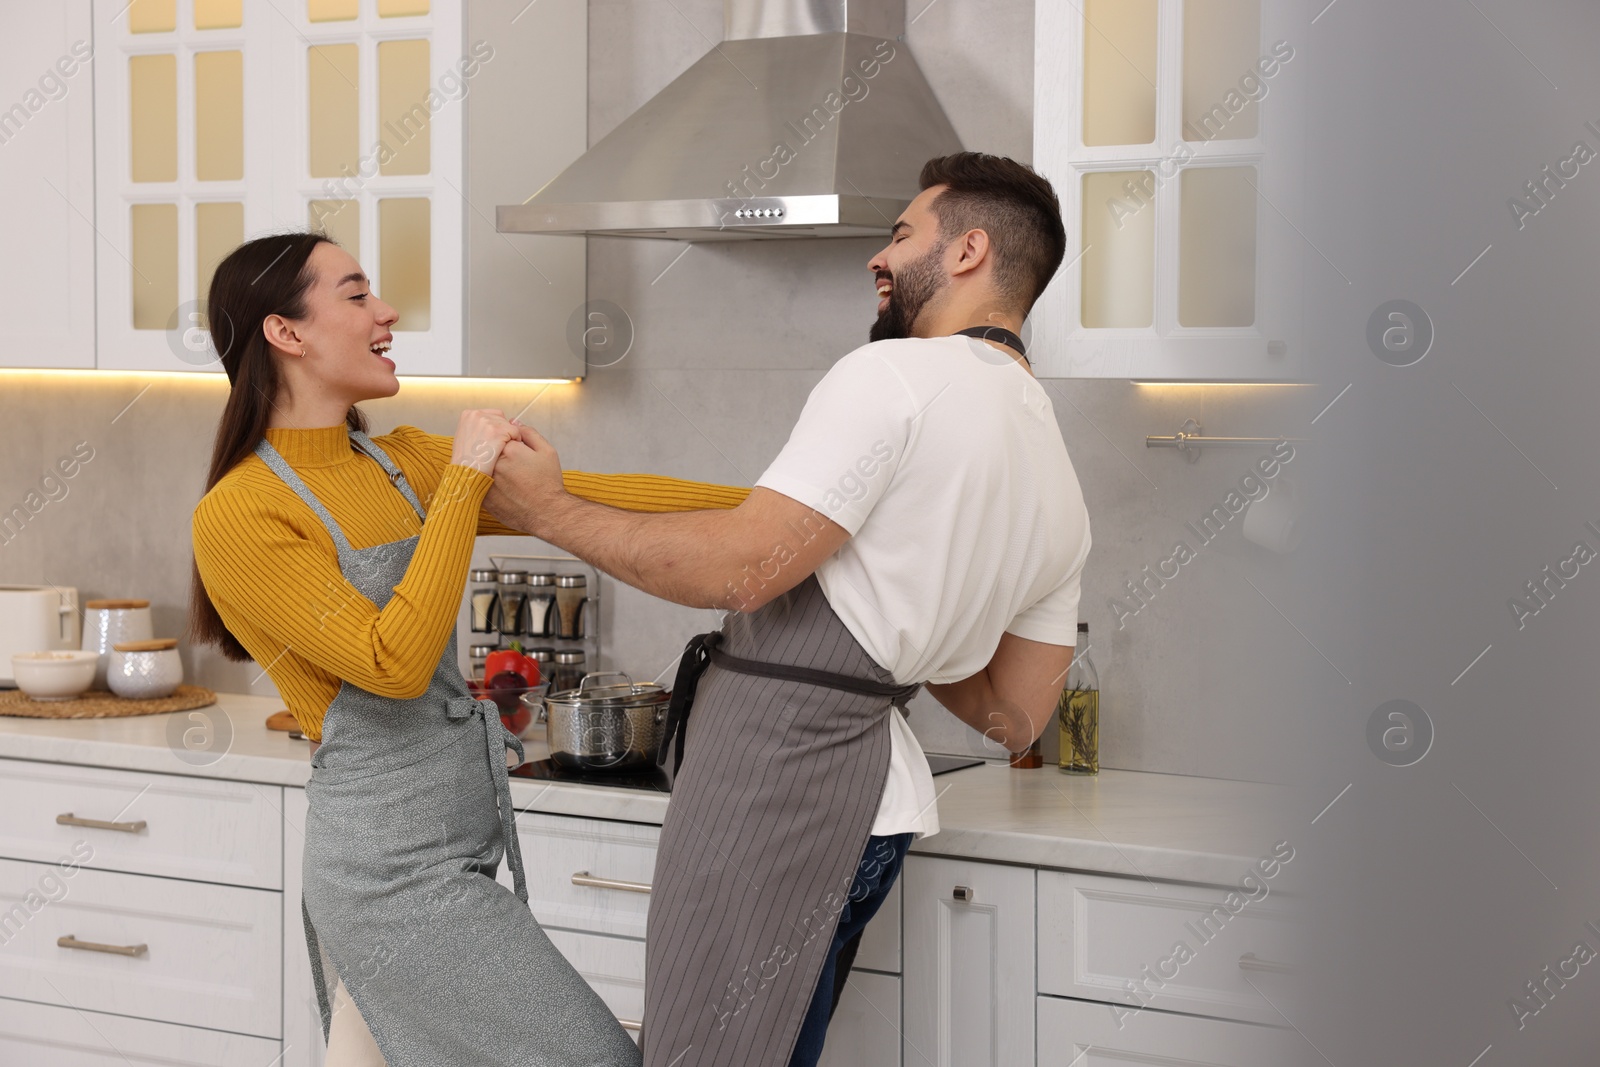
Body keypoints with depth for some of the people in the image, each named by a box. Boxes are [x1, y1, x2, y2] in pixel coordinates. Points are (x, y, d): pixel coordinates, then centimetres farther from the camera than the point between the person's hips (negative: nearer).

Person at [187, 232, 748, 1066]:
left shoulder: (404, 462, 10)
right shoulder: (240, 516, -12)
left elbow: (582, 497, 6)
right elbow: (395, 662, -20)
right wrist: (465, 481, -17)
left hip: (455, 844, 7)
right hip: (393, 864, -7)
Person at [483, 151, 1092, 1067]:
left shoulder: (896, 377, -11)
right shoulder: (1060, 490, 14)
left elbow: (738, 570, -18)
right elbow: (1015, 718, 16)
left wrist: (551, 510, -7)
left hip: (778, 767, -9)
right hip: (875, 794, 9)